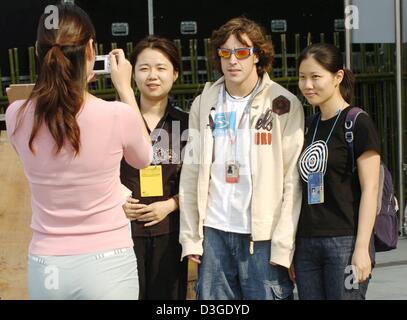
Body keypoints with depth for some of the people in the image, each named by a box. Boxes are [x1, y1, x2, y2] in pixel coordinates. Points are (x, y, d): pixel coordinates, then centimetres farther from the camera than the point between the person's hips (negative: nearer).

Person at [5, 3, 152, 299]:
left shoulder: (16, 117, -8)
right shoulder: (118, 115, -17)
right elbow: (143, 159, 6)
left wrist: (72, 81, 15)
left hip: (46, 267, 3)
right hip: (107, 264, -2)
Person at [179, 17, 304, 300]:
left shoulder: (283, 105, -1)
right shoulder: (204, 104, 9)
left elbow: (292, 180, -5)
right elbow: (191, 173, 9)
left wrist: (283, 243, -10)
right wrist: (190, 236, 4)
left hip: (263, 235, -3)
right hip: (213, 233, 3)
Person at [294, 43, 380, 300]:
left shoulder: (357, 123, -6)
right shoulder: (310, 126, 15)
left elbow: (370, 189, -10)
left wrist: (362, 248, -16)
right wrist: (293, 245, 15)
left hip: (344, 241, -7)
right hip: (306, 244, 7)